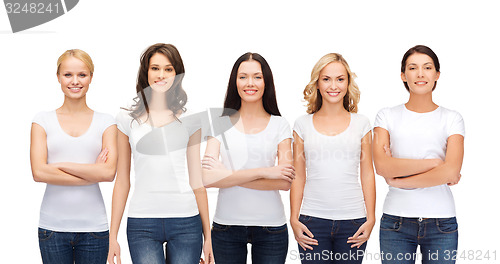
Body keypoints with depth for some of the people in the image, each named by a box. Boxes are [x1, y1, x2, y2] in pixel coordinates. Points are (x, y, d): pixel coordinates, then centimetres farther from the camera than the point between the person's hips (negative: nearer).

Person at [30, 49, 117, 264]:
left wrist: (61, 165, -8)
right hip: (53, 227, 0)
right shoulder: (43, 121, 5)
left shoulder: (105, 122, 6)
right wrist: (93, 173, -8)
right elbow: (38, 172, -7)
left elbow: (109, 173, -7)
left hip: (93, 225, 0)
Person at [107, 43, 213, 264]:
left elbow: (196, 180, 10)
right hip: (142, 224, -1)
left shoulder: (189, 120, 8)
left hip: (186, 222, 1)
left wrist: (207, 234, 8)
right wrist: (112, 235, 6)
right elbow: (122, 181, 9)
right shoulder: (128, 119, 7)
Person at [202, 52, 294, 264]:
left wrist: (228, 175, -12)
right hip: (227, 224, 0)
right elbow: (207, 178, -10)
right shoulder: (221, 124, 4)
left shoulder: (279, 125, 3)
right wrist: (262, 172, -16)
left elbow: (284, 182, -8)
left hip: (270, 226, 0)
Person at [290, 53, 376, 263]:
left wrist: (370, 219, 2)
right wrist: (294, 220, 2)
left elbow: (367, 174, 8)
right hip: (313, 221, 0)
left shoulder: (361, 123, 8)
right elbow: (298, 177, 8)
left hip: (353, 220, 0)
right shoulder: (303, 124, 7)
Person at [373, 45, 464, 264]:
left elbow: (451, 171, -9)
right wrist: (434, 163, -9)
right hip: (396, 220, 0)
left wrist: (398, 181, -7)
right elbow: (382, 165, -8)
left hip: (441, 222, 0)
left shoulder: (452, 119, 5)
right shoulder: (387, 116, 7)